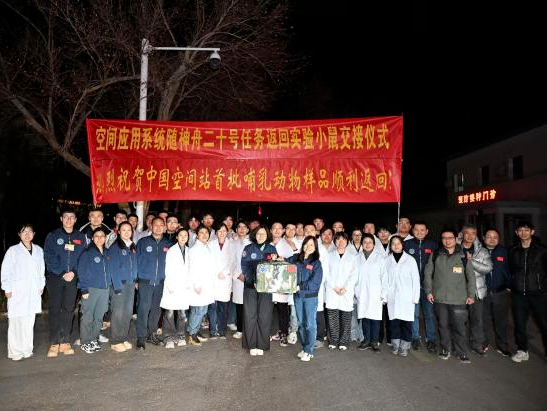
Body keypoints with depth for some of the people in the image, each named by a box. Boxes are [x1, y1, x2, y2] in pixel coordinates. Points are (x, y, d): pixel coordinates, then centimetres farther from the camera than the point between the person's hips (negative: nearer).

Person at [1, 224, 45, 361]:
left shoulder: (39, 250, 11)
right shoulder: (13, 250, 0)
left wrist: (41, 286, 11)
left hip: (34, 293, 3)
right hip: (17, 293, -3)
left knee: (29, 321, 5)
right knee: (16, 322, -2)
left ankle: (27, 349, 15)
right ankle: (15, 352, 7)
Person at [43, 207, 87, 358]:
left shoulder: (81, 237, 9)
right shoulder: (53, 236, 2)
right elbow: (49, 257, -5)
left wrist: (74, 272, -10)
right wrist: (62, 273, -13)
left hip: (72, 278, 2)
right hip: (55, 277, -2)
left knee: (68, 310, 5)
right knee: (54, 310, -1)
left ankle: (65, 342, 12)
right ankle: (54, 343, 6)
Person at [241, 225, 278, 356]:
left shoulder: (272, 249, 7)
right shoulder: (248, 248, 2)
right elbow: (244, 266, -5)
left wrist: (274, 260, -12)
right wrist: (252, 280, -18)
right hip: (250, 286, -1)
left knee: (264, 315, 2)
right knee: (250, 315, 2)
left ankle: (261, 345, 14)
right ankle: (251, 345, 12)